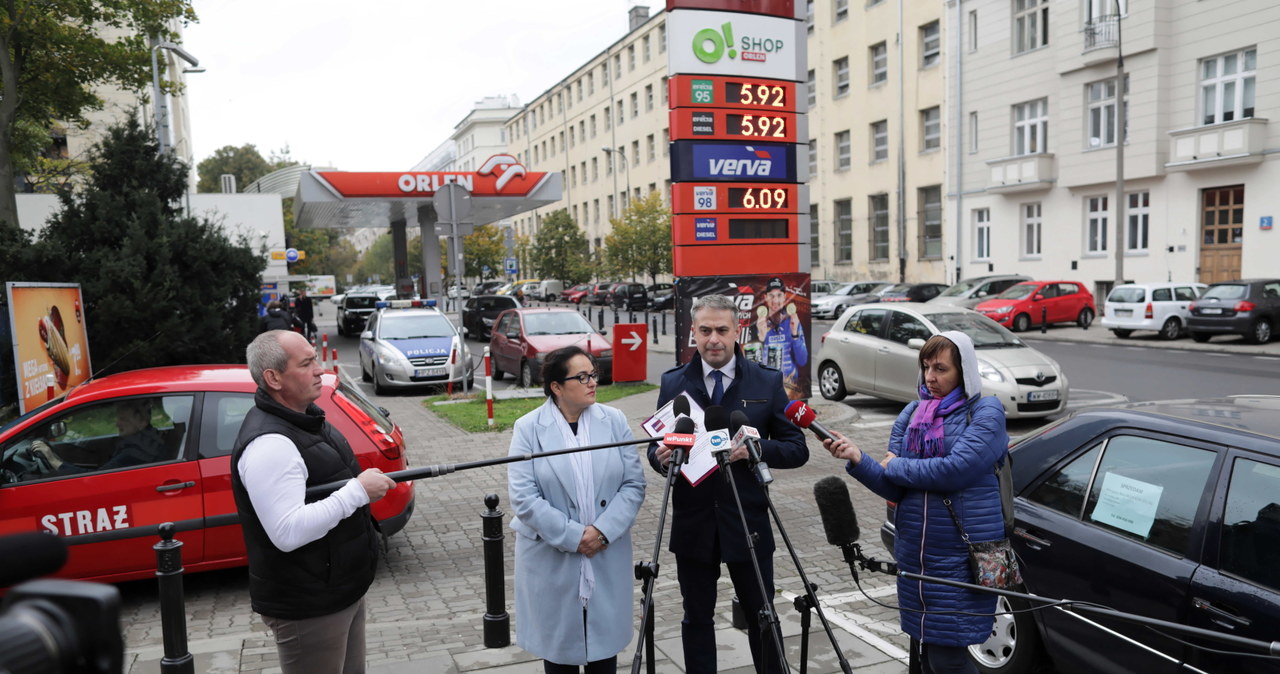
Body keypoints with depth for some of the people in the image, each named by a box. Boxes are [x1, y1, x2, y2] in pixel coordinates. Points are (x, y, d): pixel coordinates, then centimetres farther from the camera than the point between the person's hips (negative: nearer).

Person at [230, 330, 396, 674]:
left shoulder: (305, 416, 7)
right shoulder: (268, 444, -25)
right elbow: (288, 533, -31)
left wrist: (365, 483, 8)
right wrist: (358, 491, -27)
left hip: (343, 591, 9)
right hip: (308, 608, -9)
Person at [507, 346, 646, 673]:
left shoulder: (614, 420, 0)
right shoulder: (529, 428, -6)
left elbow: (634, 483, -3)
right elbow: (523, 496, -13)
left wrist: (603, 530, -16)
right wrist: (573, 536, -17)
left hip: (608, 557, 2)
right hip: (551, 561, -2)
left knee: (605, 640, 13)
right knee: (560, 644, 11)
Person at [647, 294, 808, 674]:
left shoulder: (768, 382, -1)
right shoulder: (672, 383, 3)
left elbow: (797, 450, -1)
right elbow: (656, 448, 7)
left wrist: (758, 448, -20)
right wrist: (662, 457, -17)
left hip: (748, 522, -1)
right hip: (692, 524, 1)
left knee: (761, 616, 10)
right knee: (697, 617, 13)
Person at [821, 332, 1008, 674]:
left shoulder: (986, 412, -7)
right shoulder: (912, 413, 7)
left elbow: (954, 470, -23)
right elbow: (896, 489, 3)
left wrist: (896, 465, -9)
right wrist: (857, 459, -14)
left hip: (962, 559, -5)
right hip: (914, 554, 5)